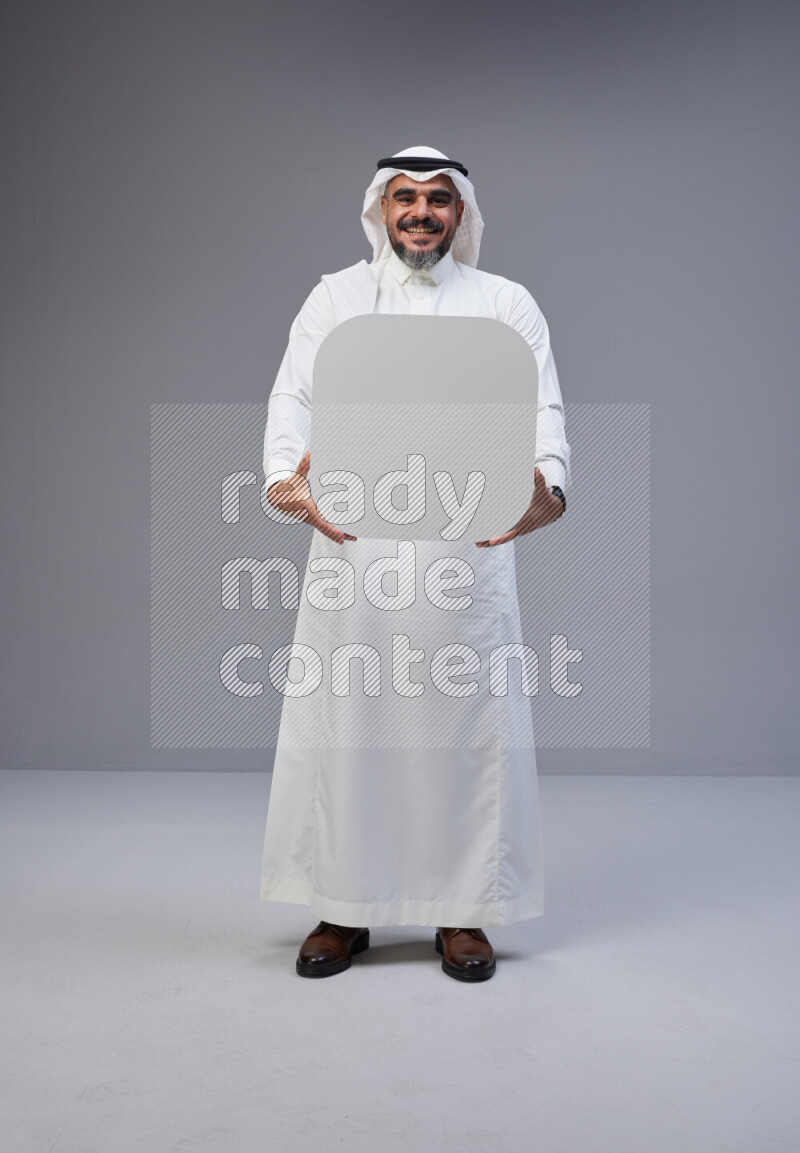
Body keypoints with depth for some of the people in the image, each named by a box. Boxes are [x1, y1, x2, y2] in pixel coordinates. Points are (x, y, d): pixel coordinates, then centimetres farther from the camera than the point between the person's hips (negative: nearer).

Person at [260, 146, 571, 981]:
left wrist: (546, 485, -21)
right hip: (351, 539, 1)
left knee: (468, 723, 1)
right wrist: (283, 476, -18)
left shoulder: (507, 303, 12)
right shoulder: (334, 296, 15)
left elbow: (543, 408, 0)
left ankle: (462, 912, 15)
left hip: (468, 544, 0)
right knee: (342, 721, 3)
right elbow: (293, 396, 3)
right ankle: (343, 910, 17)